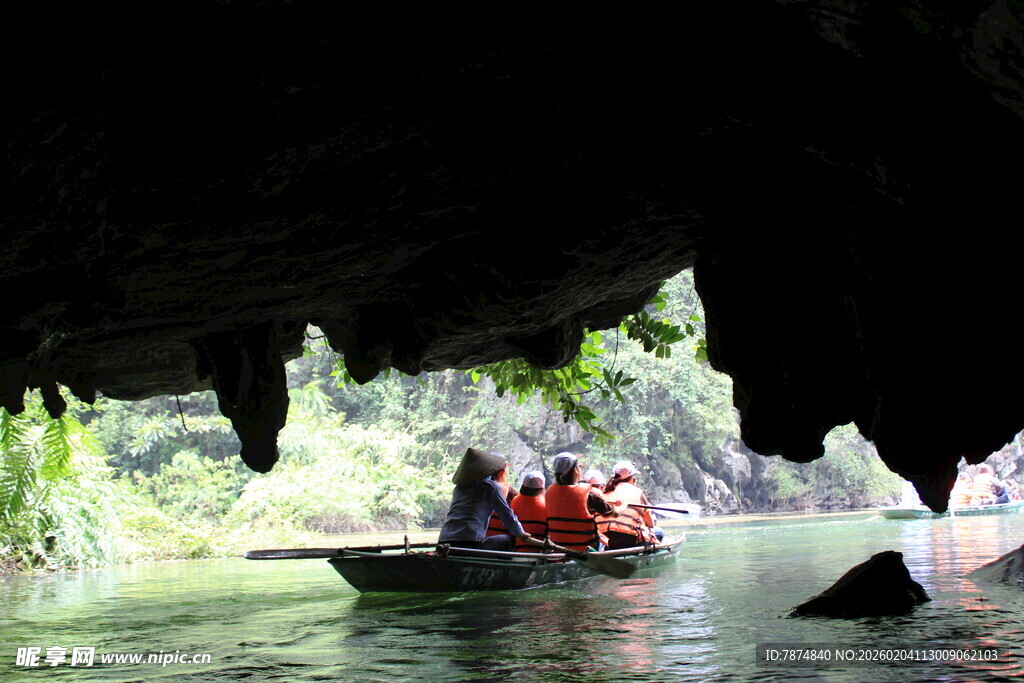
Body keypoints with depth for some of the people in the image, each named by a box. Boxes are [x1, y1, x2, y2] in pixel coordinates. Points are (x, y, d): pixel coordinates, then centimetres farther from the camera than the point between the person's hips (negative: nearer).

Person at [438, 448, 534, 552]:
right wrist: (521, 534, 26)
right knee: (507, 541, 12)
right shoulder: (491, 486, 4)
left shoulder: (460, 485, 22)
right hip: (469, 542, -6)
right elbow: (507, 514, 9)